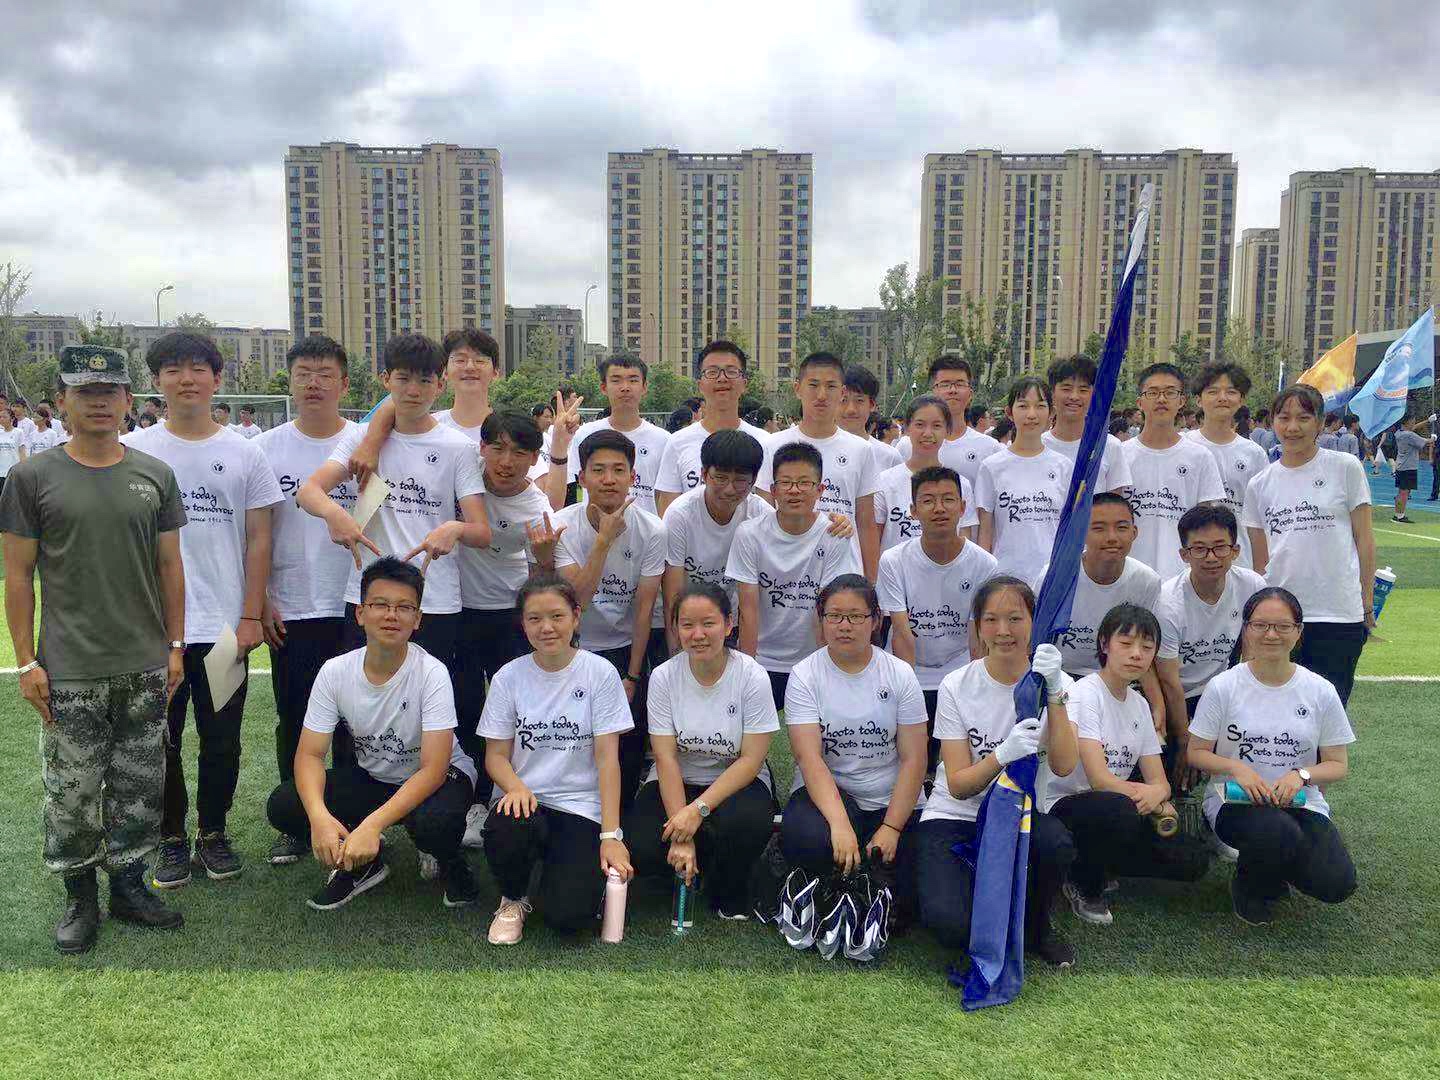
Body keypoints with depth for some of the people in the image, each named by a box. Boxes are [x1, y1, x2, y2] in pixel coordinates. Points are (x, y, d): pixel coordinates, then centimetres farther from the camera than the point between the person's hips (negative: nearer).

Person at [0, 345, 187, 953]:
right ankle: (80, 896, 23)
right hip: (69, 673, -2)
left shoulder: (155, 475, 5)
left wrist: (175, 645, 6)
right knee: (72, 792, 5)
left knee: (138, 787, 11)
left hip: (145, 668, 3)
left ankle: (128, 884, 27)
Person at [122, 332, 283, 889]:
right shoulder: (132, 450, 1)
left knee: (221, 743, 10)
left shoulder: (245, 455, 3)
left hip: (225, 626, 1)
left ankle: (213, 833, 27)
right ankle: (172, 838, 25)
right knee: (161, 741, 9)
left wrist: (251, 617, -3)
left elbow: (258, 539, 3)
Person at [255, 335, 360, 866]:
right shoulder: (268, 448, 3)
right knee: (294, 722, 11)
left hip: (354, 606, -1)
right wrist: (259, 599, -1)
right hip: (290, 609, 1)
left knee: (352, 721, 5)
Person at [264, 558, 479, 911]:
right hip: (369, 776, 4)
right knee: (282, 807, -18)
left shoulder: (432, 674, -25)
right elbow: (310, 754, -13)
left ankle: (451, 863, 0)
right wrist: (319, 816, -33)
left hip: (435, 777, -4)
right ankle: (364, 861, 7)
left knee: (435, 822, -38)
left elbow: (433, 768, -28)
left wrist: (373, 824, -39)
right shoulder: (334, 672, -13)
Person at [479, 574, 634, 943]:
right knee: (507, 829, -36)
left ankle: (565, 866, 16)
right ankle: (513, 899, 0)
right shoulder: (509, 677, 2)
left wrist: (611, 835, -15)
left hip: (580, 806, -1)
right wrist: (515, 787, -21)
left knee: (568, 915, -21)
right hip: (525, 798, 2)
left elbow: (607, 757, -7)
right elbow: (496, 754, 3)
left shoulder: (600, 673, -4)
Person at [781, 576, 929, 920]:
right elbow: (809, 758, -16)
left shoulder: (900, 674, 0)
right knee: (807, 839, -35)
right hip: (827, 791, -1)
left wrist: (892, 828, -14)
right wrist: (840, 825, -30)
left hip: (894, 801, 1)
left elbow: (913, 759, -3)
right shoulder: (805, 675, -5)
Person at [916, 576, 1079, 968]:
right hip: (955, 818, -2)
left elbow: (1063, 765, -22)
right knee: (948, 921, -29)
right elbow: (958, 786, -14)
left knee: (1056, 843, -35)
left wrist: (1053, 693, -34)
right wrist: (1002, 754, -34)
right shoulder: (956, 686, -9)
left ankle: (1034, 928, -2)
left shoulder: (1056, 684, -5)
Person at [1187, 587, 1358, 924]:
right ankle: (1249, 889, 0)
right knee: (1280, 833, -37)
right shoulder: (1223, 687, -5)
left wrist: (1301, 775, -16)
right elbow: (1196, 753, 1)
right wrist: (1236, 768, -19)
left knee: (1337, 884, -22)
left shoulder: (1321, 692, 0)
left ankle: (1275, 870, 15)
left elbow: (1338, 765, 6)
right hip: (1235, 801, -2)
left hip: (1301, 803, 3)